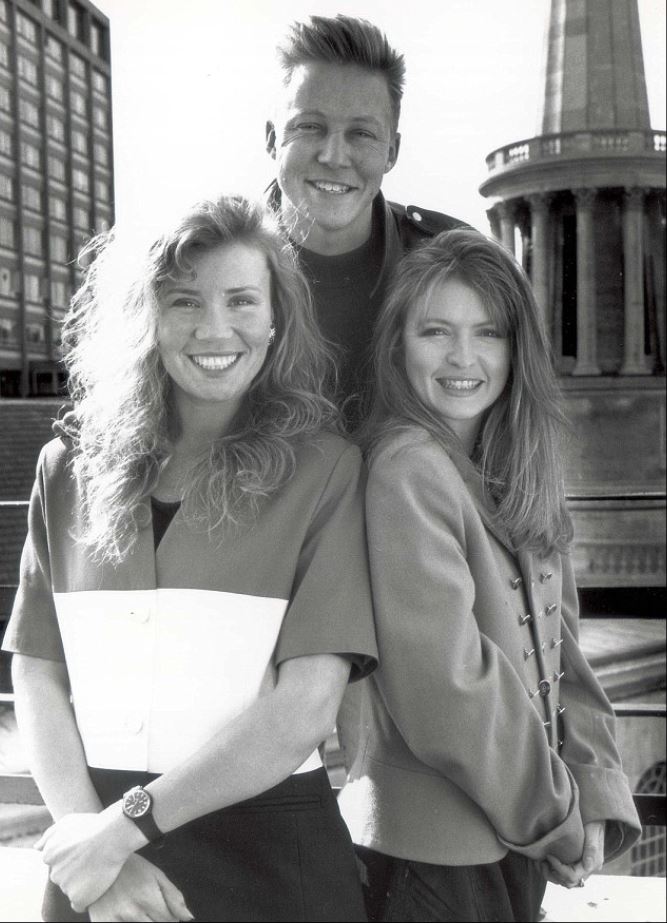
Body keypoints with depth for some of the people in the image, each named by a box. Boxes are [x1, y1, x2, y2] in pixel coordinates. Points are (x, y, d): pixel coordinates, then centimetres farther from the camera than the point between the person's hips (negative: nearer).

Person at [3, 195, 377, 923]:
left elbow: (305, 708, -13)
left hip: (271, 856, -2)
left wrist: (126, 824, -13)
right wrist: (92, 843, -13)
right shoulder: (71, 471, 1)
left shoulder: (322, 469, -7)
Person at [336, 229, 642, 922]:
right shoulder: (408, 469, -19)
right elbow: (444, 689, -23)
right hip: (432, 856, -7)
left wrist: (594, 798, -4)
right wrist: (558, 820, -12)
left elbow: (558, 651, 6)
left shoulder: (520, 476, 6)